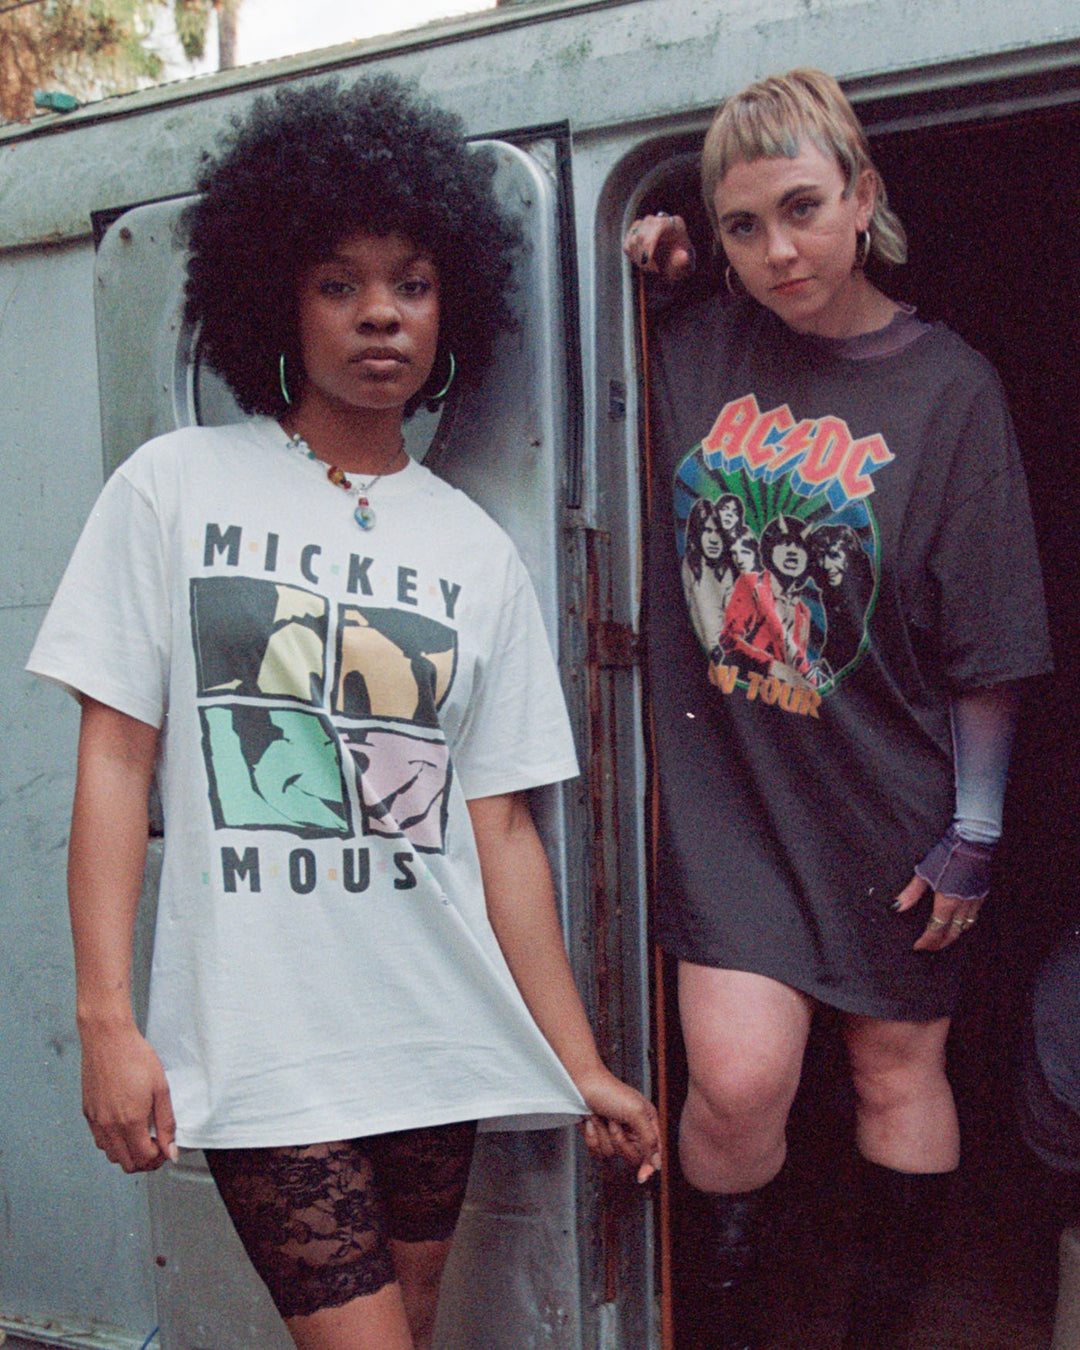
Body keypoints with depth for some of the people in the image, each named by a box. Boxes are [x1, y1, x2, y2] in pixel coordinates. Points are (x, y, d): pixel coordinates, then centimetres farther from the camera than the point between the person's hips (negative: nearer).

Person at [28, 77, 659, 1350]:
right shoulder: (175, 487, 0)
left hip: (438, 1041, 4)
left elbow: (500, 825, 7)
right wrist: (106, 1020, -9)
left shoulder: (476, 553, 8)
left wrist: (580, 1064, 8)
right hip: (256, 1042, -3)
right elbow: (115, 758, -2)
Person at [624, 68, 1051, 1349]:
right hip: (726, 787, 1)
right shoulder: (690, 346, -1)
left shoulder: (946, 387, -7)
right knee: (738, 1078, -8)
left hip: (883, 805, 0)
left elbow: (987, 649, -5)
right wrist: (640, 275, 0)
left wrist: (973, 833, -5)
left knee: (900, 1069, 14)